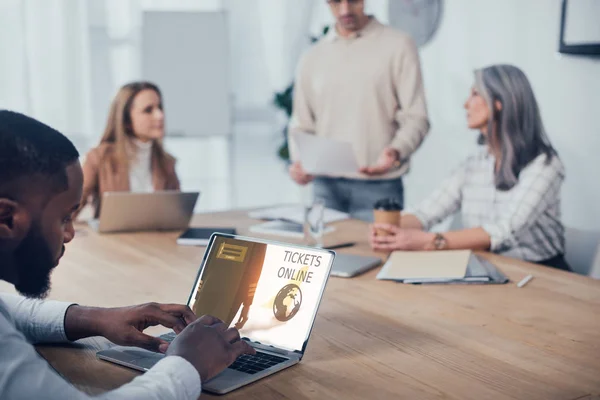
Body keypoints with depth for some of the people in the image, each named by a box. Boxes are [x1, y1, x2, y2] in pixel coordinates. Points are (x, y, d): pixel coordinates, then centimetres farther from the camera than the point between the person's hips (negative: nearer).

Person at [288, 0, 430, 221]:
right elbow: (301, 125, 14)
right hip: (325, 187, 3)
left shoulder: (398, 45, 0)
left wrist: (395, 153, -23)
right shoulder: (312, 58, 11)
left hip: (378, 187, -3)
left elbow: (415, 117, -4)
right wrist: (299, 163, -5)